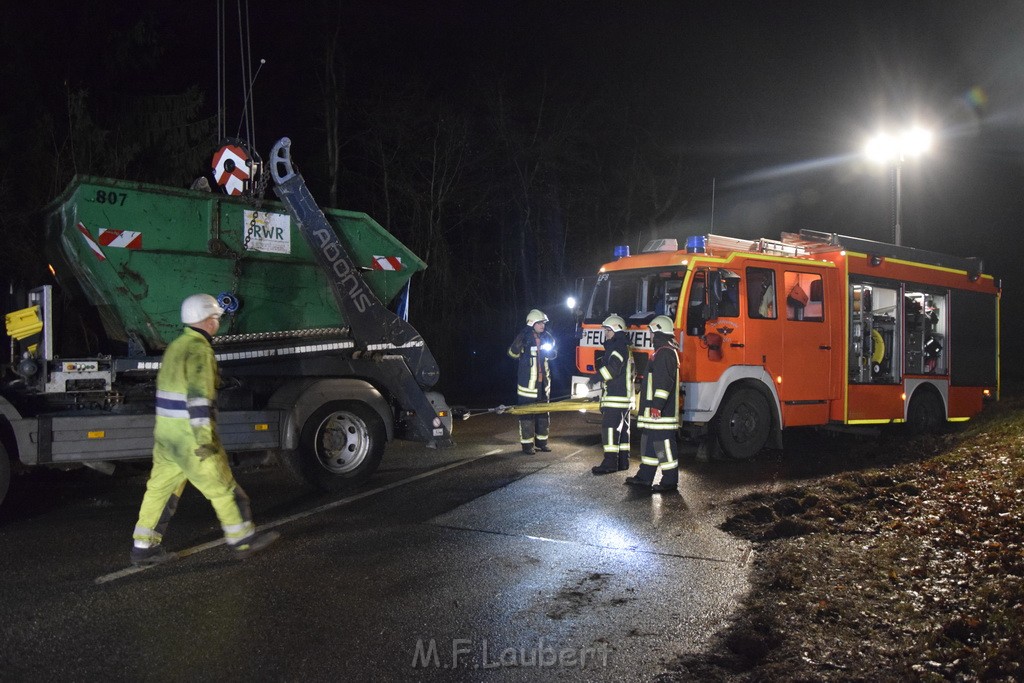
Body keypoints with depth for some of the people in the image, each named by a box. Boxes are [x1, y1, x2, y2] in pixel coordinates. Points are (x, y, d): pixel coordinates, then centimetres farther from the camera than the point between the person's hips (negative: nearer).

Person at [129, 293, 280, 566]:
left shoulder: (175, 346, 14)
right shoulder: (199, 349, -16)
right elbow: (198, 396, -24)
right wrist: (204, 437, -24)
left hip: (166, 432, 9)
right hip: (190, 435, -9)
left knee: (160, 489, 13)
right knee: (222, 488, 3)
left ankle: (143, 547, 17)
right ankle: (243, 540, 14)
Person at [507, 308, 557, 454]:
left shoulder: (546, 337, 9)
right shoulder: (525, 337, -9)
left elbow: (553, 355, 22)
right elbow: (513, 353, -14)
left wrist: (550, 351, -3)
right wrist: (518, 342, -34)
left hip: (544, 382, 7)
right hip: (528, 381, -6)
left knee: (544, 412, 12)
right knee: (527, 414, -4)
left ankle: (541, 441, 23)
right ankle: (527, 444, 3)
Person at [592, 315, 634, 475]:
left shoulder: (618, 347, -14)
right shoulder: (624, 347, 21)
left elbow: (612, 369, -25)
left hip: (615, 397, -11)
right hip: (625, 396, 11)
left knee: (610, 427, -11)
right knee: (622, 428, 12)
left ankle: (610, 463, -13)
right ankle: (623, 461, 17)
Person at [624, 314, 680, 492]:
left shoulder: (665, 353, -16)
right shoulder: (664, 351, 19)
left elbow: (665, 382, -24)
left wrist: (657, 405, -26)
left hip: (661, 412, -11)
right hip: (654, 411, 11)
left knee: (663, 444, -6)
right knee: (649, 441, 15)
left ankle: (670, 481, -1)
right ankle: (645, 476, 22)